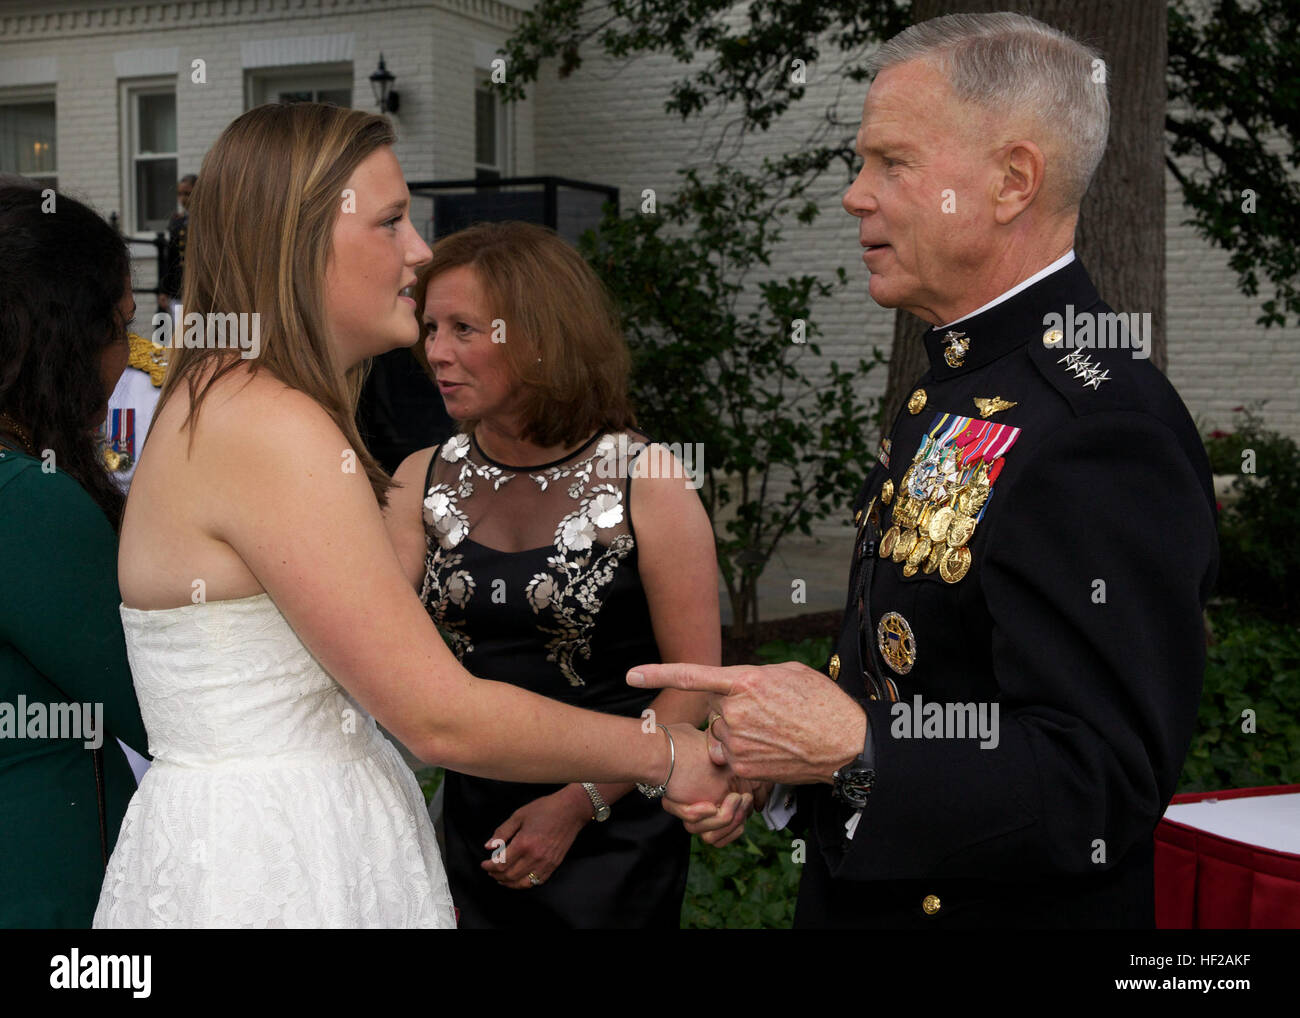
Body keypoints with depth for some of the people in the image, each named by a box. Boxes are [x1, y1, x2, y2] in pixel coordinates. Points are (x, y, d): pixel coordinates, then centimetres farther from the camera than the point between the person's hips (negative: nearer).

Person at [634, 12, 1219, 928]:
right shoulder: (962, 386, 6)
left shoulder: (1104, 433, -25)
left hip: (1006, 907, -8)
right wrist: (766, 754, 1)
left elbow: (1102, 789, -28)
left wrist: (856, 750, -32)